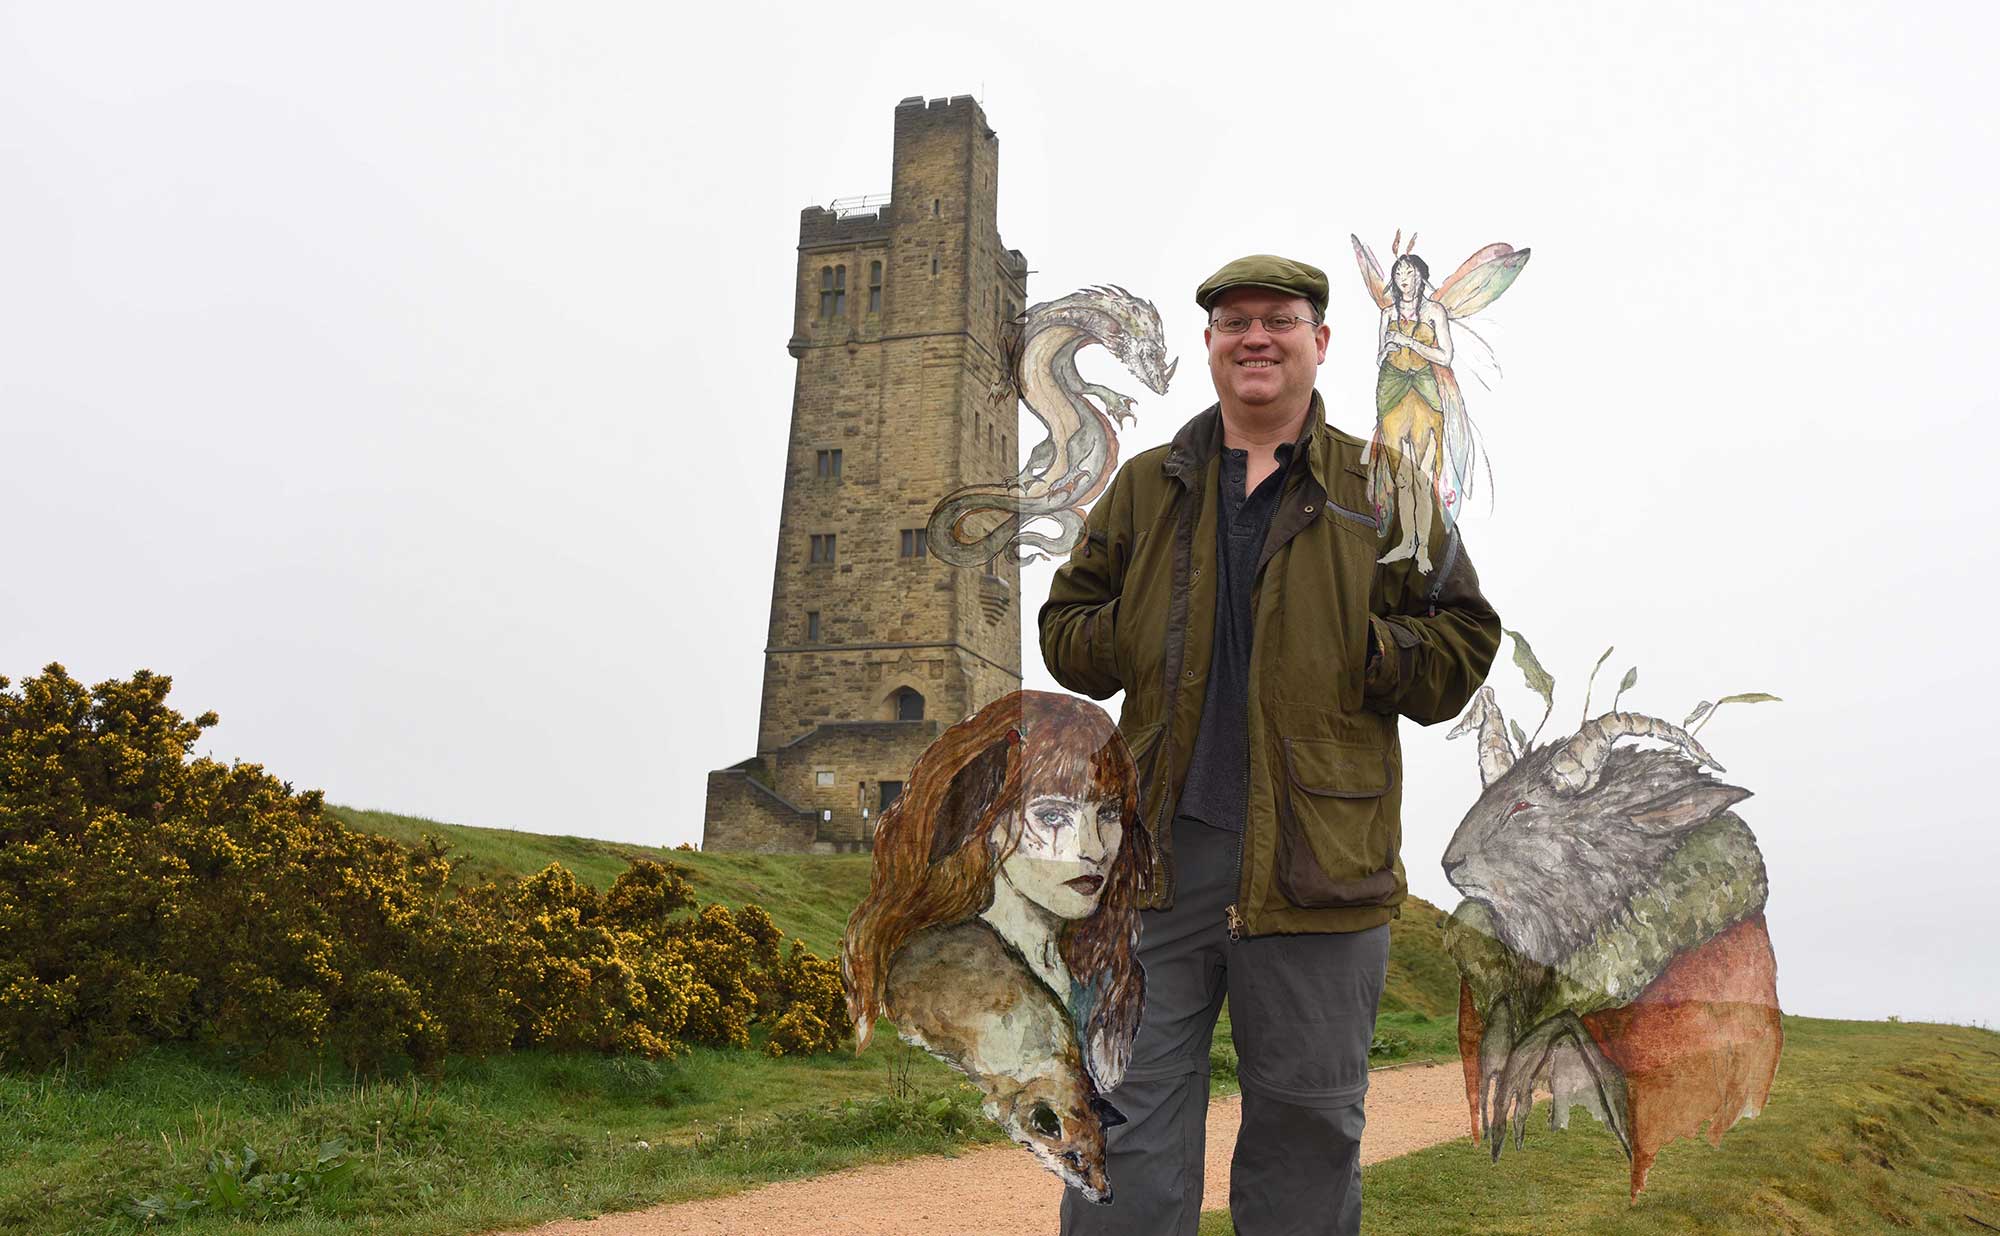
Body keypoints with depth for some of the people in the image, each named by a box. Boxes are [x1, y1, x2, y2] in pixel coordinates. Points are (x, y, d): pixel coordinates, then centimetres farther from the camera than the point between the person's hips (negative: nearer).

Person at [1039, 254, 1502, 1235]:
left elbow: (1460, 648, 8)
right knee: (1127, 1128, 4)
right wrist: (1151, 637, -3)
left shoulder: (1384, 491, 10)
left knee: (1308, 1135, 11)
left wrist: (1350, 648, -9)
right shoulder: (1147, 486, 14)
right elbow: (1065, 631, 16)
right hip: (1159, 848, 1)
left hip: (1316, 857, -1)